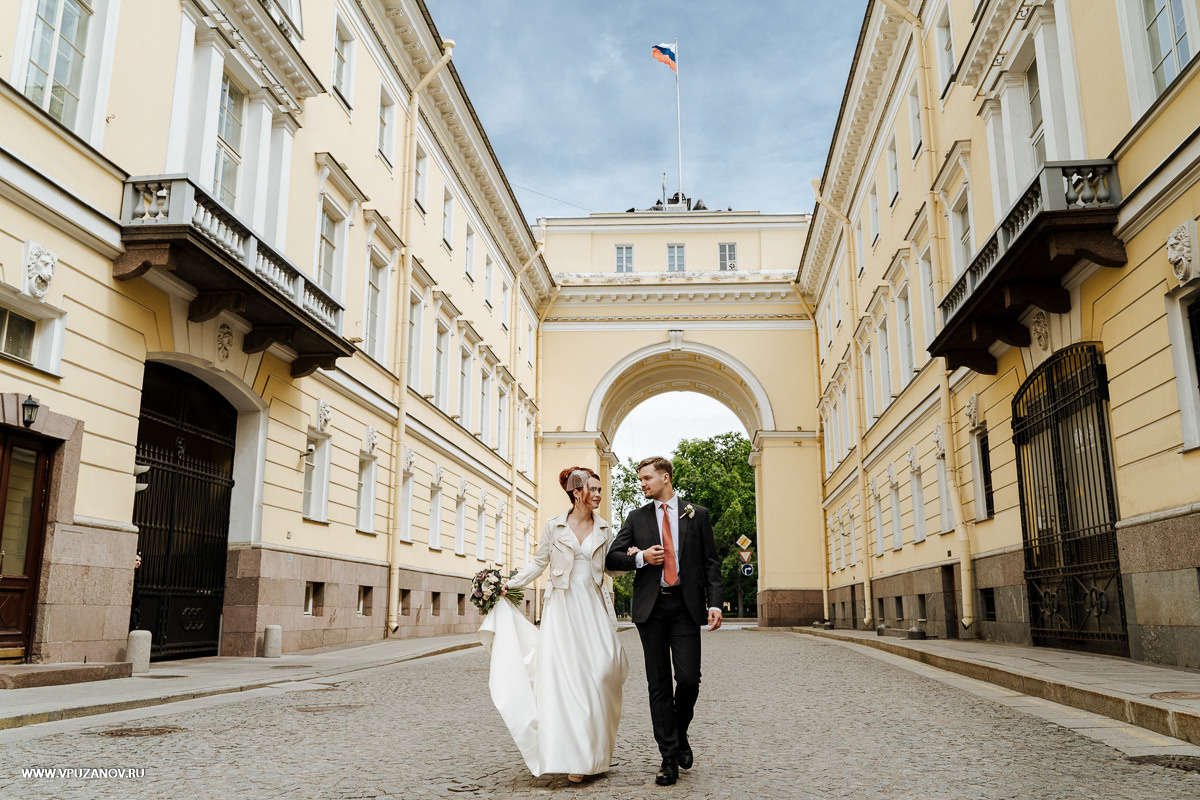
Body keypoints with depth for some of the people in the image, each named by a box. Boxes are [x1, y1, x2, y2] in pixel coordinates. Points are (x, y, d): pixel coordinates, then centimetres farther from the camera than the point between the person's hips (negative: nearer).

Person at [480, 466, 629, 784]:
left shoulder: (603, 529, 8)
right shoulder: (555, 526, 2)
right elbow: (538, 563, 7)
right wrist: (510, 583, 0)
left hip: (593, 607, 2)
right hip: (562, 606, -2)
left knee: (599, 671, -5)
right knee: (564, 676, -5)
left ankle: (595, 751, 10)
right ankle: (573, 756, 1)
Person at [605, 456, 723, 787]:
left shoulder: (697, 515, 8)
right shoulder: (636, 518, 12)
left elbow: (710, 562, 6)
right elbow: (612, 557, 11)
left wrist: (714, 603, -4)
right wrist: (640, 557, -8)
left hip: (685, 605, -1)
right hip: (651, 606, 1)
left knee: (689, 678, -8)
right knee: (659, 683, 2)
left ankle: (680, 733, 21)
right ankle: (670, 756, 10)